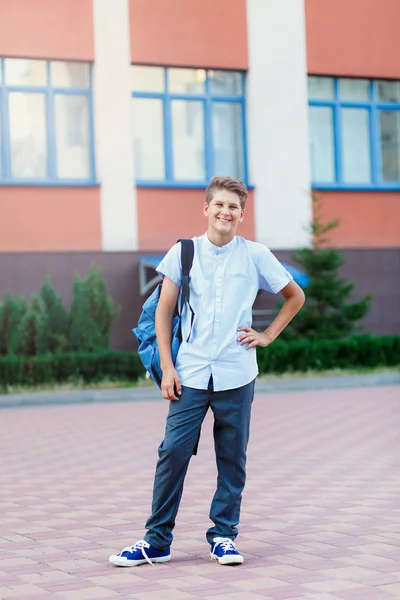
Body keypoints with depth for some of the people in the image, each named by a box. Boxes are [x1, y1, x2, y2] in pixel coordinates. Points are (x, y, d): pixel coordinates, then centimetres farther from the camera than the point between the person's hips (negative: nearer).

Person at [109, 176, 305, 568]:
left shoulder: (256, 256, 4)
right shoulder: (182, 253, 4)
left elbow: (295, 296, 17)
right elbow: (164, 311, 6)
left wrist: (269, 335, 8)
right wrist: (167, 367, -1)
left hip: (236, 374, 0)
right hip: (191, 373, 0)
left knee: (232, 458, 5)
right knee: (173, 452, -4)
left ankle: (223, 535, 19)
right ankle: (156, 540, 5)